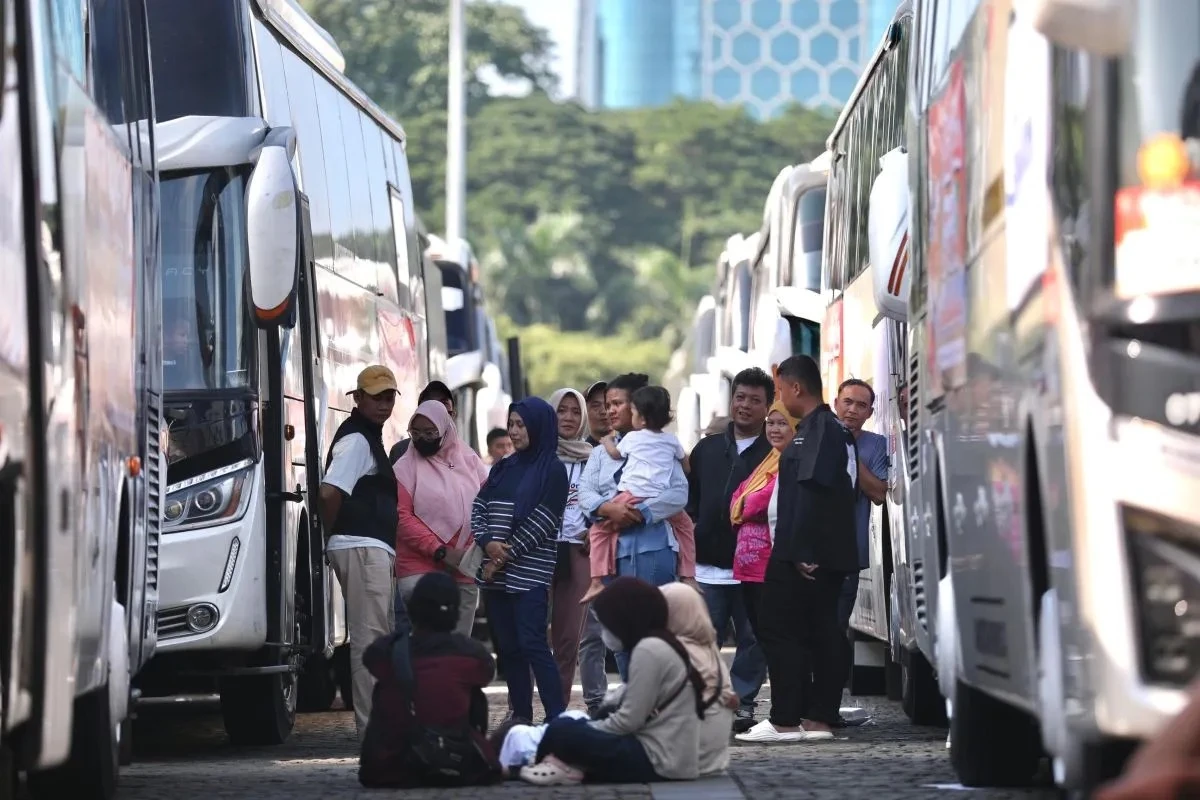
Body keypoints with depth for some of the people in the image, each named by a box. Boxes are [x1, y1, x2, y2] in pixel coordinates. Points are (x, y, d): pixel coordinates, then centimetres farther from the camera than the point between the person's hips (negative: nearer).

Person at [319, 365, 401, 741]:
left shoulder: (370, 437, 21)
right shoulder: (356, 439, -12)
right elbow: (330, 492, -23)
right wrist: (334, 531, -9)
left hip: (376, 548, 11)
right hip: (362, 548, -11)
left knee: (380, 635, 14)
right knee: (369, 635, -11)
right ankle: (371, 726, -11)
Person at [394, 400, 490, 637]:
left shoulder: (469, 461, 11)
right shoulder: (405, 467, -2)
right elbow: (401, 517, -9)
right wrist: (440, 551, -15)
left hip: (465, 570, 4)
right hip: (421, 569, -4)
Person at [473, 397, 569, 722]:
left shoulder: (552, 471, -2)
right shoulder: (504, 469, 16)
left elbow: (541, 522, -10)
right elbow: (478, 508, 10)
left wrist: (505, 557, -11)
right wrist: (488, 542, -9)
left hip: (529, 573, -6)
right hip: (496, 573, 6)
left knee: (532, 644, -13)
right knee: (508, 647, 6)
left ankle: (557, 718, -13)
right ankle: (520, 718, 10)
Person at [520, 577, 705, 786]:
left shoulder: (649, 650, -14)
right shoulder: (661, 645, 17)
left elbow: (629, 720, -15)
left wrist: (583, 730, 0)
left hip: (658, 760, -10)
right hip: (671, 758, 10)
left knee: (561, 730, -12)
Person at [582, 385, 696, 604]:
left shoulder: (632, 438, 7)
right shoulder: (672, 441, 15)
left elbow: (615, 454, 27)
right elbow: (686, 466, 28)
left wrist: (607, 441, 47)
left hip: (632, 496, -3)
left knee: (599, 530, 6)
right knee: (684, 524, 29)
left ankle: (597, 582, -7)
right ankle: (688, 576, 22)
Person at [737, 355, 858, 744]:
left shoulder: (819, 430, -14)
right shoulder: (830, 429, 17)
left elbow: (812, 493, -22)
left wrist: (802, 551, -25)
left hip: (805, 555, -10)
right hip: (827, 556, 10)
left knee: (779, 629, -7)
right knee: (821, 632, 9)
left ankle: (785, 720, -8)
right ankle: (819, 718, 11)